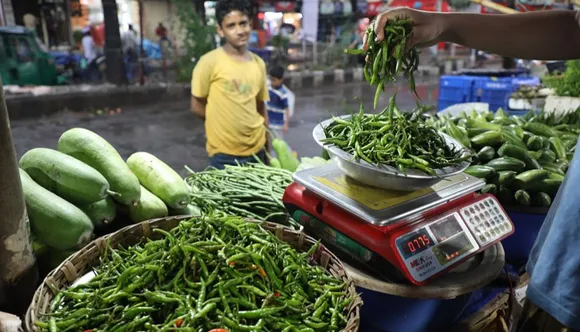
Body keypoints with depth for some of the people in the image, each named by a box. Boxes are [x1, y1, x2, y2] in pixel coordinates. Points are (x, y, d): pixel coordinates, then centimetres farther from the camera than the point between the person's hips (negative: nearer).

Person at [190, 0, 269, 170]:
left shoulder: (258, 63, 3)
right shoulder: (210, 61, -11)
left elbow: (261, 107, 10)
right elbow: (197, 106, -5)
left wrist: (267, 148, 12)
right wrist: (224, 123, 1)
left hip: (257, 149, 5)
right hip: (224, 153, -4)